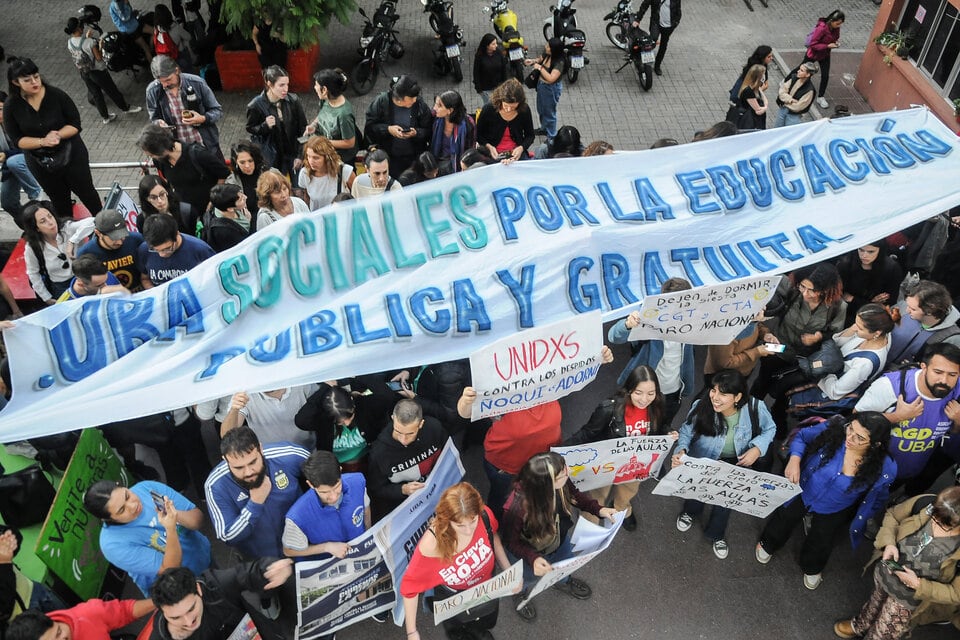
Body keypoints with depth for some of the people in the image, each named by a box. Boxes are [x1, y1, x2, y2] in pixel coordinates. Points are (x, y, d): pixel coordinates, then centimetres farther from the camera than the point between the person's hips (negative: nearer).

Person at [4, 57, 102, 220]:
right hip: (41, 164, 2)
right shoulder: (11, 106, -13)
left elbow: (75, 123, -13)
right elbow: (16, 140, -11)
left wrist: (59, 135, -31)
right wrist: (42, 142, -28)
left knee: (86, 192, 16)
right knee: (59, 201, 21)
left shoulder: (56, 95, -18)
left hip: (71, 156, -2)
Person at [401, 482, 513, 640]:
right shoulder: (431, 543, -43)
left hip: (486, 584, 4)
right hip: (454, 597, -3)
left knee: (487, 622, 30)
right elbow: (410, 585, -27)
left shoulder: (484, 515, -33)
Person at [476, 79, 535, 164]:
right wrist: (489, 146, -14)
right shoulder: (488, 109, -9)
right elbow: (479, 135, 4)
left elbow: (530, 135, 10)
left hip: (517, 153, 2)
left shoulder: (524, 110, -4)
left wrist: (521, 148, -9)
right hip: (494, 154, -2)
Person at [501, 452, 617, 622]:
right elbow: (511, 542, -28)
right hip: (529, 551, -4)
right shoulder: (517, 508, -47)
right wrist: (533, 559, -44)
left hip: (559, 537, 4)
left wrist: (598, 509, -22)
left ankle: (563, 582, 69)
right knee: (527, 578, 28)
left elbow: (574, 495, -9)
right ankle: (520, 593, 64)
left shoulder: (561, 483, -34)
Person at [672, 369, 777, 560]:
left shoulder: (755, 409, -25)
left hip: (736, 461, 0)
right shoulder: (700, 407, -27)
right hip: (704, 459, 0)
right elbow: (686, 432, -11)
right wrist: (681, 450, -30)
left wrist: (758, 448, -21)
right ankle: (690, 511, 31)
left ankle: (716, 534, 25)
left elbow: (769, 429, -4)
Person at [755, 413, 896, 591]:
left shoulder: (884, 469, -31)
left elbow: (877, 500, -9)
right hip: (803, 489, 0)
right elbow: (801, 437, -15)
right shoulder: (834, 429, -34)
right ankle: (767, 544, 59)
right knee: (784, 519, 24)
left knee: (820, 543, 22)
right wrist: (795, 460, -31)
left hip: (834, 512, 0)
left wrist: (859, 519, 1)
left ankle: (812, 568, 59)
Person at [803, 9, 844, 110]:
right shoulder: (821, 29, -33)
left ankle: (821, 98, 16)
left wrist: (836, 42, -15)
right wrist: (827, 46, -34)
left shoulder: (836, 28, -13)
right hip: (813, 54, -5)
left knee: (825, 76, 1)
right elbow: (813, 44, -31)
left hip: (825, 55, 5)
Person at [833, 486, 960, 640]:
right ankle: (858, 626, 66)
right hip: (884, 573, 4)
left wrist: (918, 585, -28)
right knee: (874, 604, 36)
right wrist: (888, 543, -20)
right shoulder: (924, 503, -25)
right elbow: (892, 515, -4)